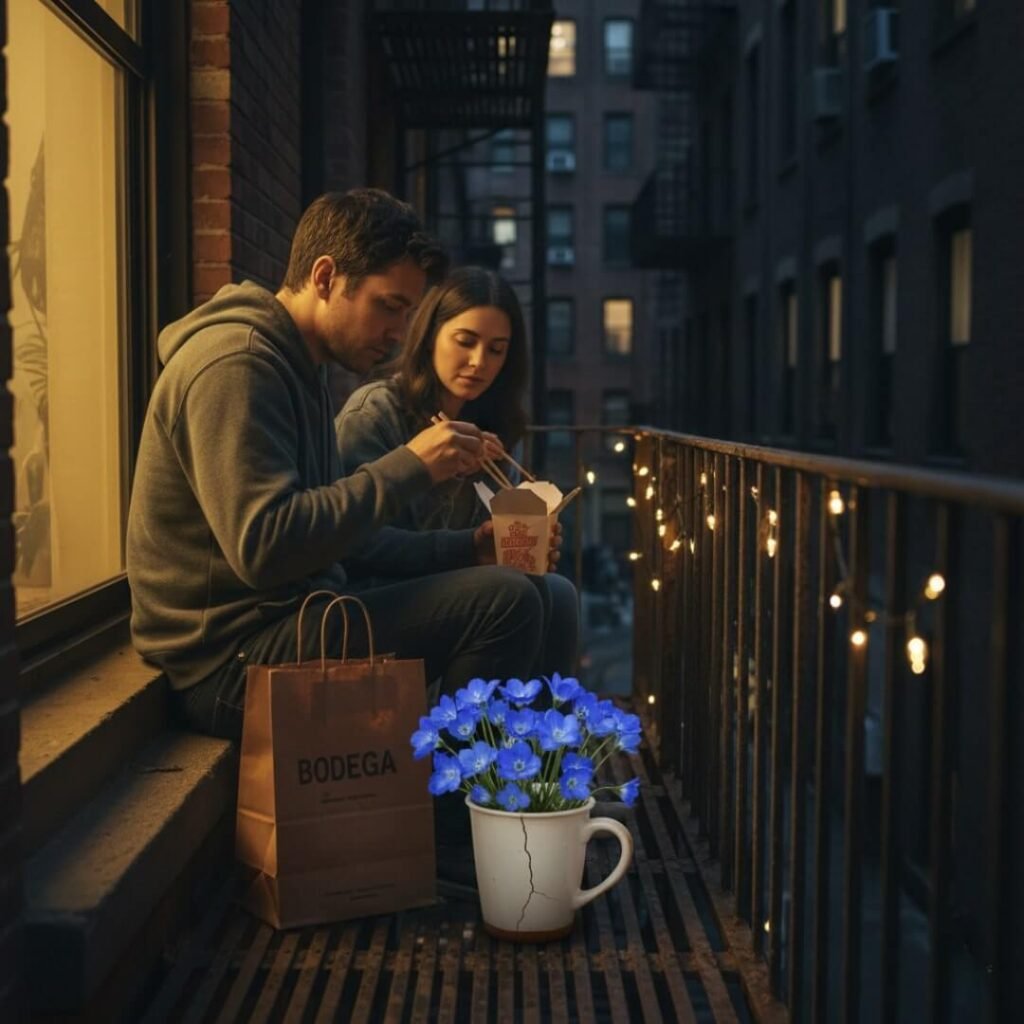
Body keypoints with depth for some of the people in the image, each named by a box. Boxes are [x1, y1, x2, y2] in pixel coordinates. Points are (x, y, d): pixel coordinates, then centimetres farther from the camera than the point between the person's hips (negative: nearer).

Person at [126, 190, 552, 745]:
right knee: (506, 601, -24)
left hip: (279, 625, 10)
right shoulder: (234, 364, -15)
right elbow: (264, 548, -26)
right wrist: (408, 468, -20)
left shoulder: (294, 363, 17)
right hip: (233, 662, -10)